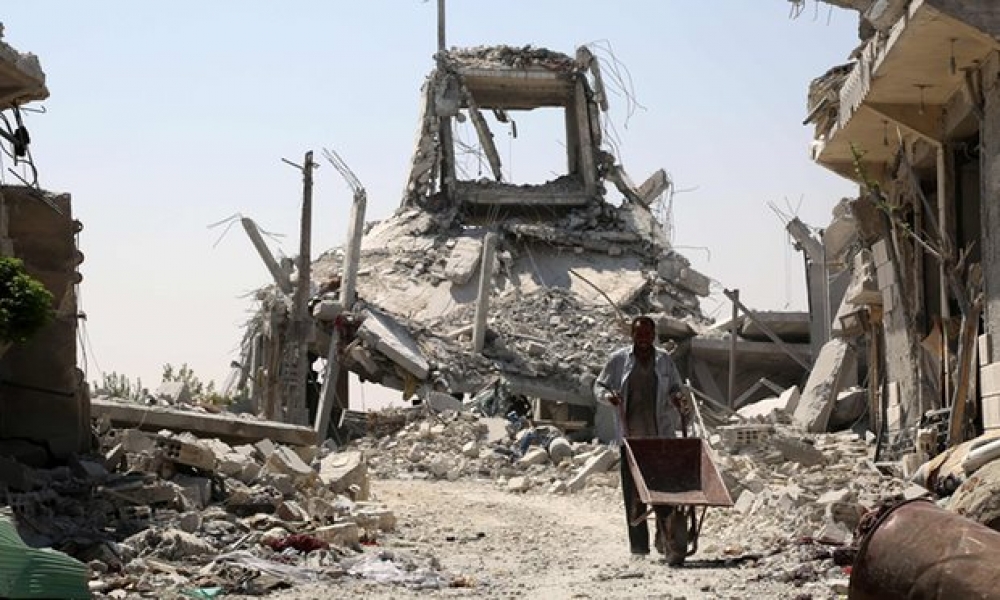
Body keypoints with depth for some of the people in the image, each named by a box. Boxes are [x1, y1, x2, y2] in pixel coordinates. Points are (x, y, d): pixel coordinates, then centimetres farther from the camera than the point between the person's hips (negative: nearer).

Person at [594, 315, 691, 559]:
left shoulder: (664, 359, 11)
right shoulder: (618, 359, 5)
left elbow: (674, 389, 20)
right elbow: (598, 387, 11)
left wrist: (679, 401, -2)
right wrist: (608, 396, -12)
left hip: (661, 434, 1)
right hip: (631, 435, -1)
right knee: (634, 493, -2)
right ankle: (638, 543, 3)